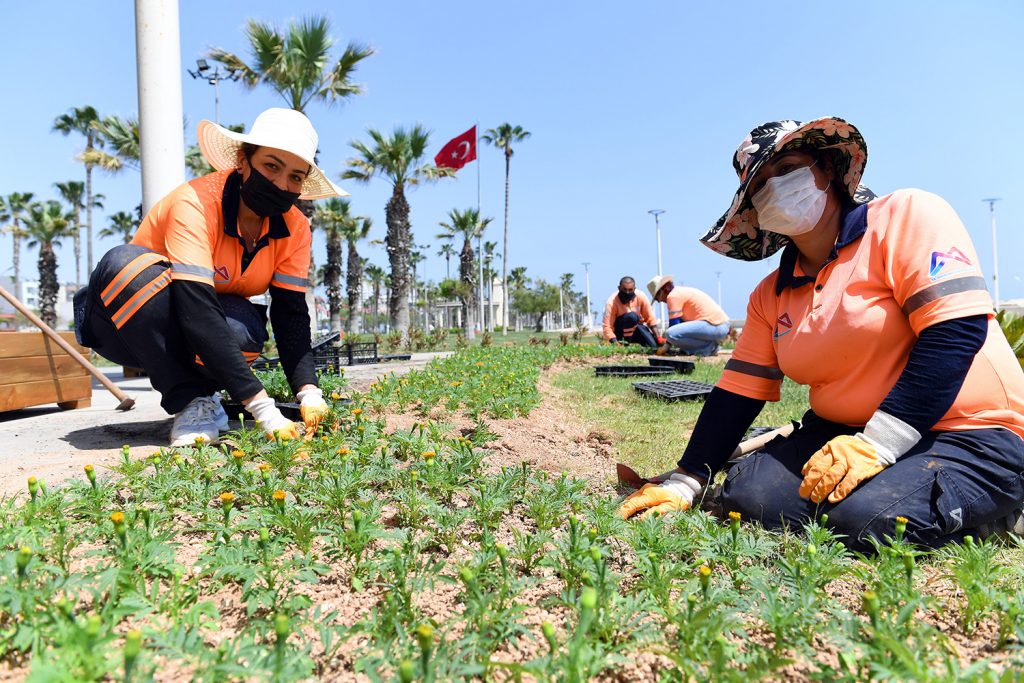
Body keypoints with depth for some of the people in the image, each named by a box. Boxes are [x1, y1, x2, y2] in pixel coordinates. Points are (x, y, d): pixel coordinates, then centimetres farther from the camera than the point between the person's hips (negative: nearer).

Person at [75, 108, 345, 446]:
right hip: (131, 327, -2)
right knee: (125, 263, -35)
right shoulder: (195, 203, -29)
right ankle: (191, 403, -23)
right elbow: (196, 311, -39)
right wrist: (261, 407, -46)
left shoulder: (294, 228, -12)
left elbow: (291, 313, -16)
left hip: (211, 330, 2)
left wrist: (308, 391, -33)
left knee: (245, 329, -34)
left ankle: (202, 395, -2)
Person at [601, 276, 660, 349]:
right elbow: (606, 326, -31)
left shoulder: (641, 296, -16)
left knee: (654, 346, -19)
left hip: (637, 328, 4)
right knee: (631, 316, -34)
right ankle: (624, 343, -20)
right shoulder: (612, 301, -25)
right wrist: (615, 342, -45)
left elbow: (650, 319, -11)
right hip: (620, 332, -4)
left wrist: (657, 338, -20)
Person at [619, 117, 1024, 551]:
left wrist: (877, 444, -26)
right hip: (842, 433, 5)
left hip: (968, 436, -4)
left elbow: (958, 331, -20)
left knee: (870, 521, -29)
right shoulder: (770, 296, 7)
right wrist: (686, 482, -1)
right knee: (748, 497, -15)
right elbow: (737, 392, 6)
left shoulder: (907, 215, -9)